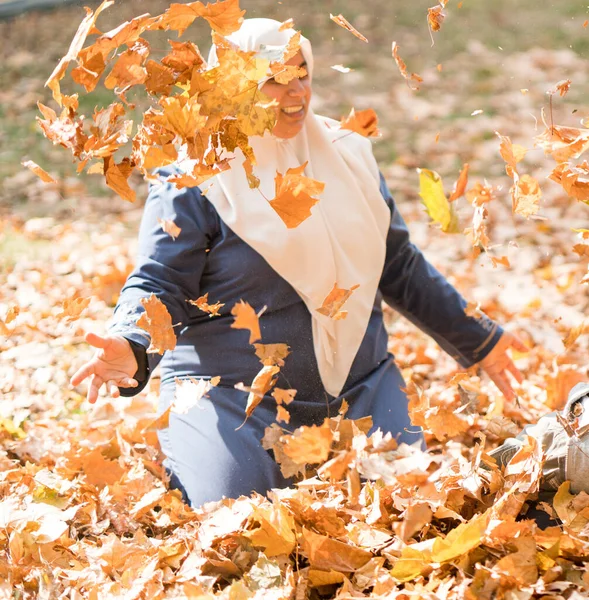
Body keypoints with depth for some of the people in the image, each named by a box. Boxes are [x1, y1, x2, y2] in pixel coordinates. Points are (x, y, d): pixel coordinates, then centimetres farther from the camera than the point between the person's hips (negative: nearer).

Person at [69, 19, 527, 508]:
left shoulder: (347, 155, 10)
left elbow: (399, 269, 18)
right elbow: (159, 286, -11)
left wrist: (478, 341, 20)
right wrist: (131, 349, -33)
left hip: (358, 388, 5)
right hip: (232, 398, -5)